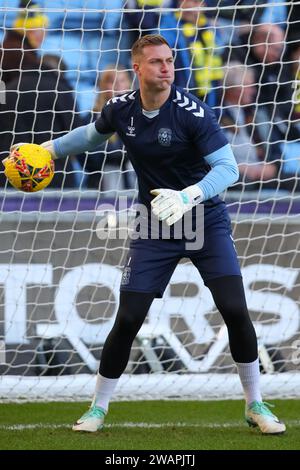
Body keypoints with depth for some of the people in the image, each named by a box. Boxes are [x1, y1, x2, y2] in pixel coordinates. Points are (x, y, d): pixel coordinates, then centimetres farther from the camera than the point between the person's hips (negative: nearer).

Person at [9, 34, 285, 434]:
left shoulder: (191, 111, -19)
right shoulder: (122, 110, -5)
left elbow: (228, 167, -24)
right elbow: (93, 134, 20)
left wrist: (188, 197, -38)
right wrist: (48, 149, 18)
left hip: (206, 221, -3)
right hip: (155, 228, 3)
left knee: (234, 310, -14)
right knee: (128, 319, -4)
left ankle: (255, 405, 3)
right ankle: (98, 408, 13)